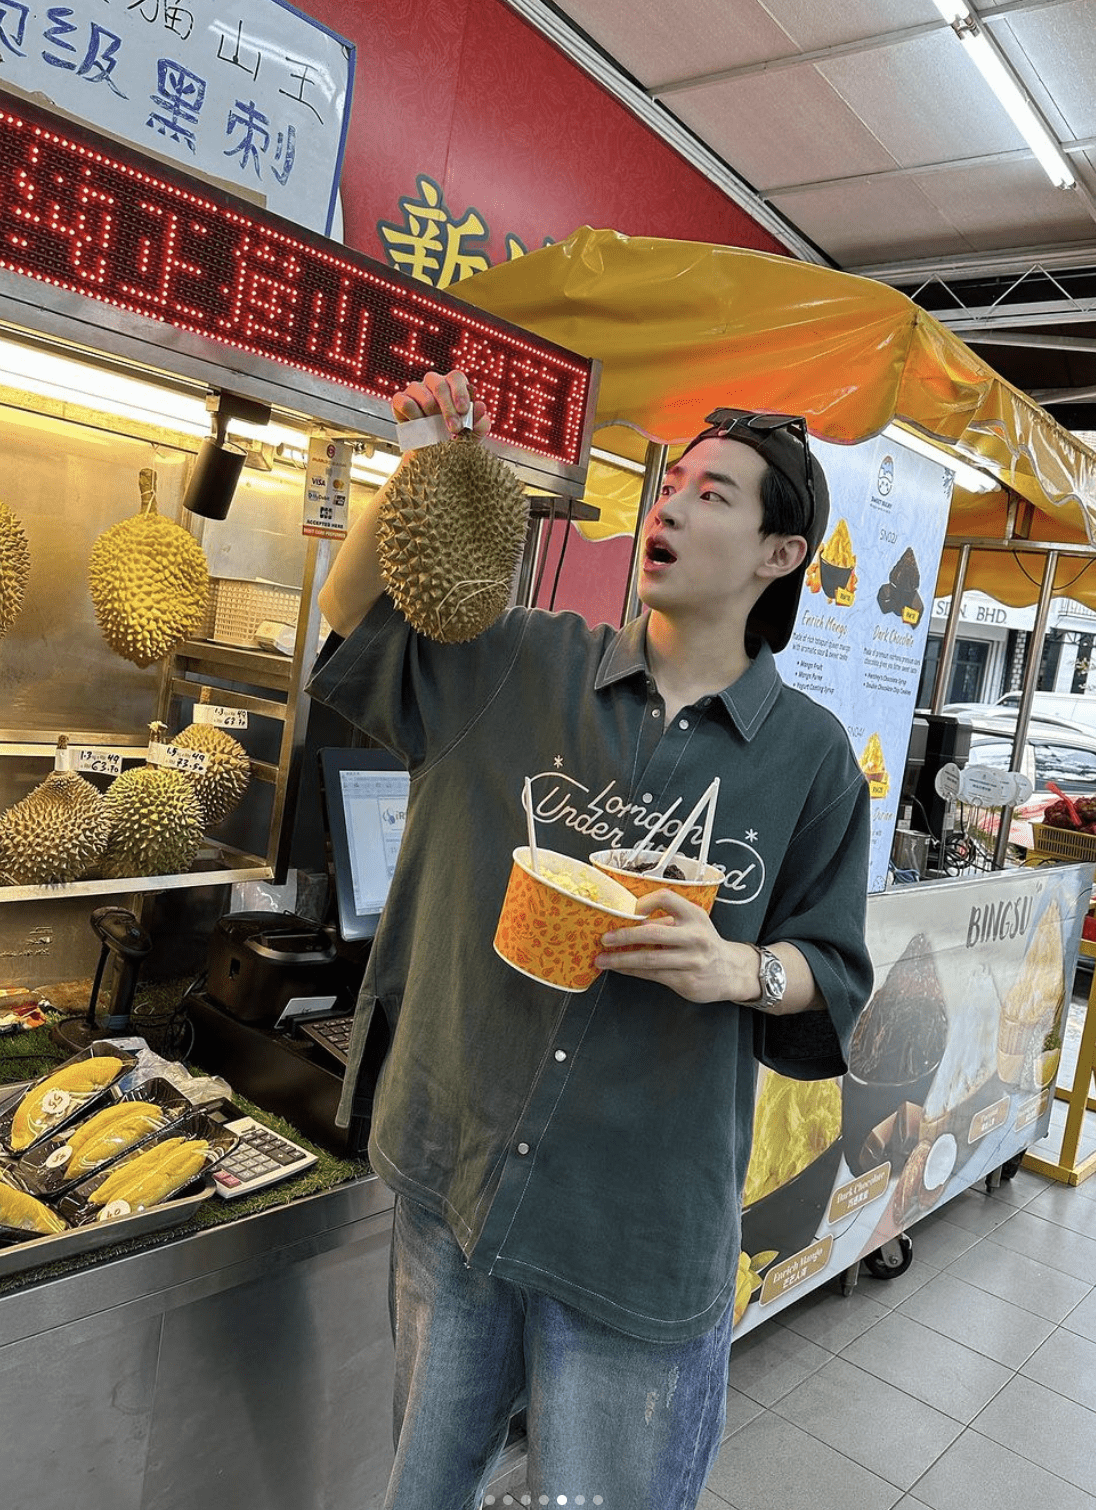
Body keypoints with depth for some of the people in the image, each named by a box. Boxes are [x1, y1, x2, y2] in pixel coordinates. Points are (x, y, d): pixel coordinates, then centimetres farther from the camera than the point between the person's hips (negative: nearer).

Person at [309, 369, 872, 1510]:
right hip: (454, 1170, 2)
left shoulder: (809, 754, -4)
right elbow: (359, 615, 8)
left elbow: (835, 974, 1)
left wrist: (739, 969, -21)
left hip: (640, 1227, -1)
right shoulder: (524, 666, -1)